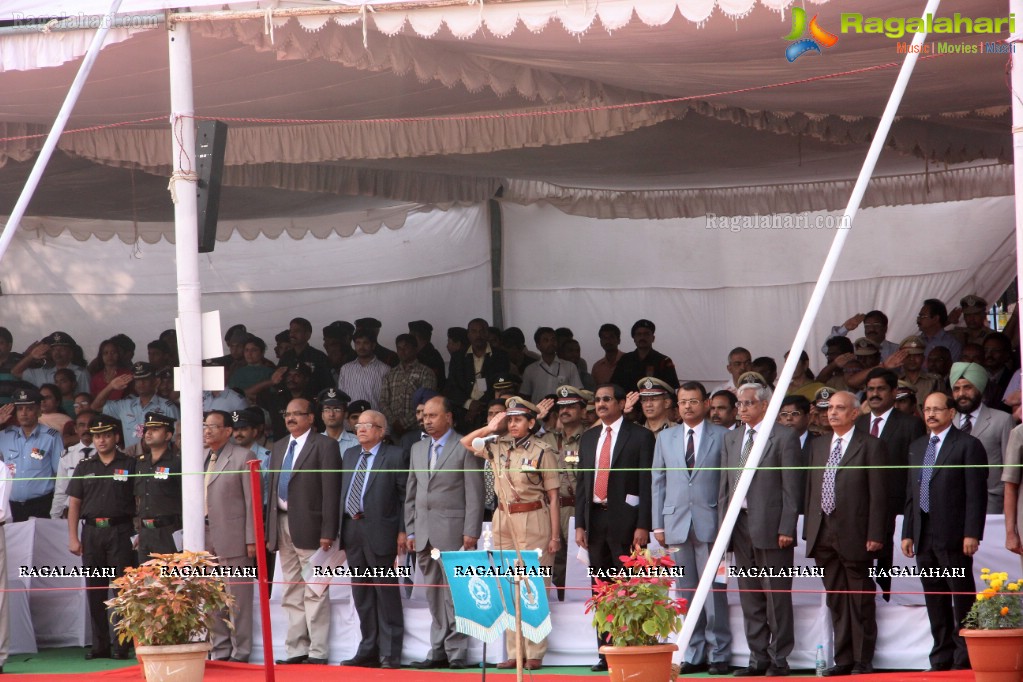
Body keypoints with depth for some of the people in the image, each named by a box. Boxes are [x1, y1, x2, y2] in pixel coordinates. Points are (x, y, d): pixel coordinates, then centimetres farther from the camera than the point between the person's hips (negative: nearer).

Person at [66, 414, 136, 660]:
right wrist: (73, 537, 2)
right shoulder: (85, 466, 12)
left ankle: (121, 644, -2)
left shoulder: (129, 465, 4)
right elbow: (74, 503, 11)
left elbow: (140, 501, 2)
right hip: (92, 531, 3)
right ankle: (100, 645, 10)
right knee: (95, 590, 5)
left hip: (120, 530, -3)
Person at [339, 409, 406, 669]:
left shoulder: (394, 456, -3)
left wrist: (403, 531, -11)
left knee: (386, 593, -2)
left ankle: (390, 654, 0)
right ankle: (368, 650, 17)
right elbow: (342, 492, 16)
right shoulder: (349, 455, 16)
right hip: (352, 530, 6)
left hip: (379, 531, -6)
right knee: (361, 595, 10)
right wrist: (339, 530, 9)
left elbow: (405, 496, -5)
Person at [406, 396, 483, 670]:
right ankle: (439, 651, 11)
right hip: (424, 533, 6)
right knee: (434, 596, 8)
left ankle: (456, 652, -4)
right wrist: (410, 531, 13)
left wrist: (471, 532, -12)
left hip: (452, 532, -6)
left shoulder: (465, 448, -2)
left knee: (454, 594, -7)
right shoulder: (418, 449, 17)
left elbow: (475, 493, -6)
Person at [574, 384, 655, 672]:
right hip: (596, 519, 5)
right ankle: (606, 653, 8)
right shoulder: (588, 439, 16)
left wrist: (642, 526, -12)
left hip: (625, 519, -5)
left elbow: (647, 483, -6)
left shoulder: (640, 437, 0)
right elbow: (581, 483, 15)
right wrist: (580, 524, 7)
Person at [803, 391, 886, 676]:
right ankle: (843, 659, 14)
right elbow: (810, 489, 17)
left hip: (855, 535, -6)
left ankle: (863, 661, 5)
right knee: (836, 601, 9)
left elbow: (878, 493, -7)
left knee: (861, 600, 0)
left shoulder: (870, 446, -3)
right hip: (823, 535, 6)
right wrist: (809, 530, 10)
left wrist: (875, 535, -13)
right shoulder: (818, 446, 16)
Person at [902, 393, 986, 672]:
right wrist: (907, 532, 12)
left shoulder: (968, 445, -3)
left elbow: (976, 494, -8)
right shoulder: (917, 447, 18)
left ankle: (964, 659, -2)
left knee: (962, 599, -4)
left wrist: (972, 534, -15)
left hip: (953, 536, -7)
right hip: (924, 537, 7)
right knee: (935, 603, 8)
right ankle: (942, 658, 13)